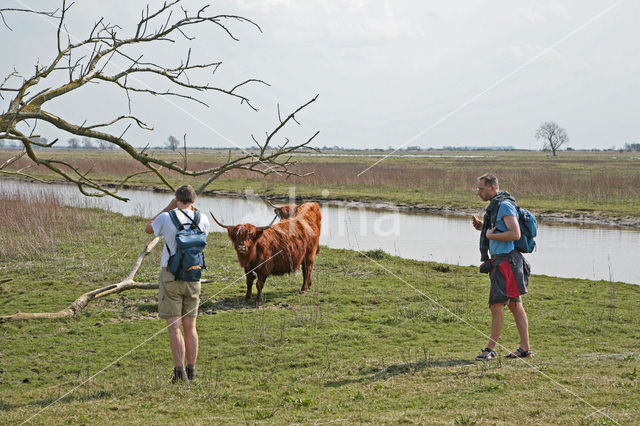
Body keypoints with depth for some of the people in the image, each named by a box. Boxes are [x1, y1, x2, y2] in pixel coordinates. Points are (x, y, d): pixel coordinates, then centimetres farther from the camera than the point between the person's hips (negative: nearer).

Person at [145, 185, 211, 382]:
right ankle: (191, 371, 15)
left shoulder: (167, 218, -10)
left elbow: (148, 229, 11)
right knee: (190, 326, 11)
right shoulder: (202, 219, 0)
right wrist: (191, 210, 19)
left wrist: (168, 208, 12)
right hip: (193, 277, 4)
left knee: (174, 327, -1)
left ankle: (180, 372, -4)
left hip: (171, 277, -3)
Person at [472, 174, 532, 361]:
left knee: (496, 305, -8)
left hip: (506, 261, -10)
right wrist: (483, 227, 12)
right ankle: (525, 348, 14)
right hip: (499, 261, 10)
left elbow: (515, 234, -23)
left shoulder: (505, 205, -14)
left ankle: (490, 349, -4)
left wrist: (491, 235, -13)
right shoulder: (496, 206, 18)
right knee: (515, 305, 10)